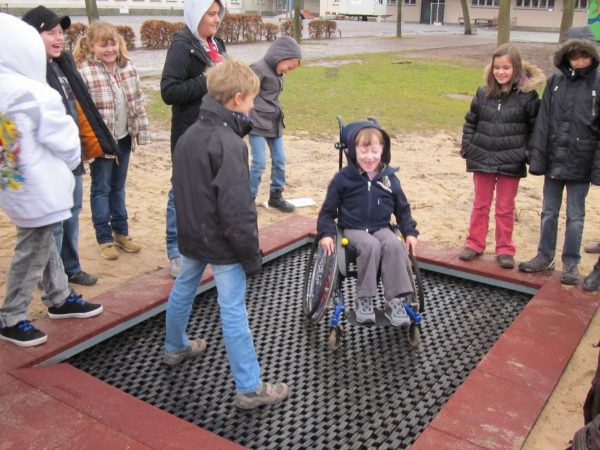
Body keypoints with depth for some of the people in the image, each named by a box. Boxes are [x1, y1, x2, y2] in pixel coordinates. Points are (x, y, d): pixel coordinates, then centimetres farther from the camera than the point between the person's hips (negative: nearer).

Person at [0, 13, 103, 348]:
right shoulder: (34, 95, -21)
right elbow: (63, 140, -14)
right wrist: (74, 160, 6)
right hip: (38, 189, -8)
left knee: (44, 243, 21)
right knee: (32, 253, 4)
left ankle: (60, 299, 36)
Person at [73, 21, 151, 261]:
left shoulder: (128, 68, 1)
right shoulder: (84, 73, -17)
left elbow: (138, 102, 7)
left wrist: (141, 132, 6)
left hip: (123, 138, 5)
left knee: (118, 187, 17)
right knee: (101, 188, 7)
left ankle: (121, 232, 30)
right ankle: (104, 238, 18)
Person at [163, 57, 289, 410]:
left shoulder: (189, 135, 5)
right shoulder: (230, 145, -23)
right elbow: (237, 209, -26)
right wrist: (252, 255, -17)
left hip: (192, 236, 9)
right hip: (222, 244, -9)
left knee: (183, 290, 25)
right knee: (233, 312, -3)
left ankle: (176, 347, 49)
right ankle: (250, 388, 7)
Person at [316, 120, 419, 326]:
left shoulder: (389, 178, 3)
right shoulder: (343, 178, -5)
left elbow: (402, 208, 14)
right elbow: (328, 210, 1)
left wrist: (410, 232, 3)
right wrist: (326, 233, -13)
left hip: (381, 228, 3)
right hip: (353, 229, -3)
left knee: (394, 246, -30)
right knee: (371, 246, -35)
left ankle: (395, 301, -23)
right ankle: (363, 299, -21)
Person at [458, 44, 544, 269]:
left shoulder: (527, 95, -8)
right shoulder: (483, 93, 0)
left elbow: (536, 128, -3)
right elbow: (470, 122, 9)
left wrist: (528, 153, -9)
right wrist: (467, 147, 3)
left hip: (511, 163, -2)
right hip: (482, 159, 3)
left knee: (505, 208, 9)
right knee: (480, 204, 14)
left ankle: (505, 250, 20)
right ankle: (475, 244, 25)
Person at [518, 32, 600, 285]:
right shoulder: (555, 83, 2)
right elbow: (543, 121, 2)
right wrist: (537, 157, -4)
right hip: (554, 160, 3)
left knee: (575, 216, 7)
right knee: (548, 212, 13)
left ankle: (570, 264, 20)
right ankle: (545, 257, 27)